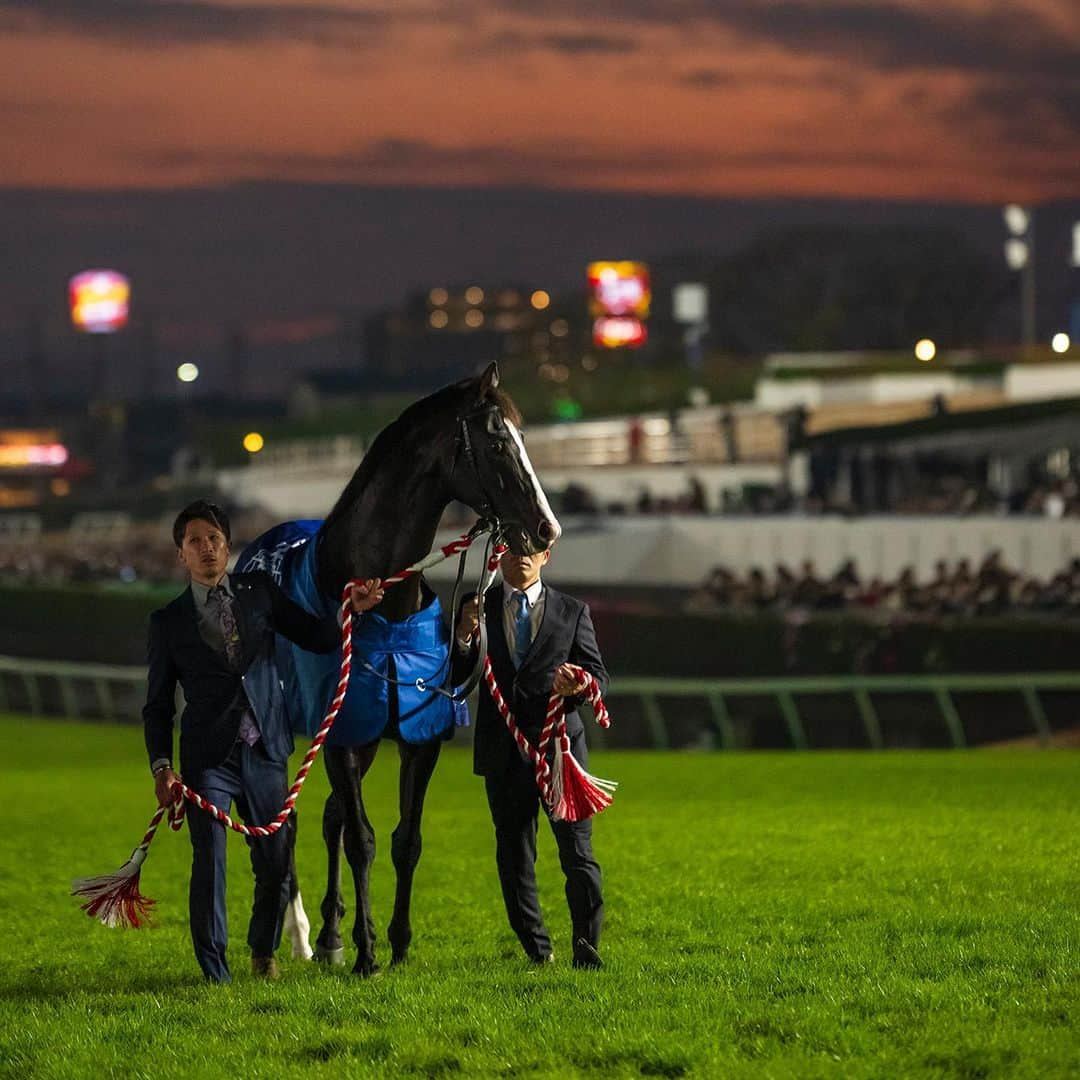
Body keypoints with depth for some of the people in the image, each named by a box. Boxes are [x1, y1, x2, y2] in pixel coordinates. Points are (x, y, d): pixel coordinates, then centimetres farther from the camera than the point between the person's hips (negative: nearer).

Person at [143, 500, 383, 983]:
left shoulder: (260, 591, 9)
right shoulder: (169, 622, 4)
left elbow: (315, 638, 12)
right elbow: (157, 705, 5)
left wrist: (350, 610, -6)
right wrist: (161, 767, -7)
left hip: (266, 753, 2)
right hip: (208, 759, -2)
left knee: (276, 865, 8)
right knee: (209, 865, -6)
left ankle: (263, 951, 31)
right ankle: (215, 971, 4)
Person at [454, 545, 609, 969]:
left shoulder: (572, 611, 9)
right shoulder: (477, 609, 9)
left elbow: (598, 673, 6)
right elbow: (454, 677, 4)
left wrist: (578, 684, -17)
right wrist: (464, 638, -14)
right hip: (502, 753, 2)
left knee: (577, 852, -7)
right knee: (514, 855, 6)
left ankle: (586, 945, -3)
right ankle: (537, 950, 14)